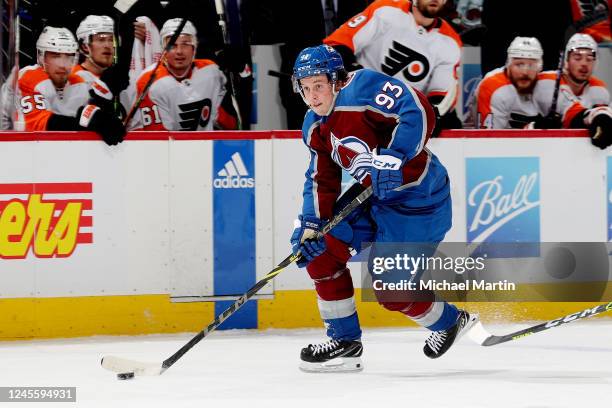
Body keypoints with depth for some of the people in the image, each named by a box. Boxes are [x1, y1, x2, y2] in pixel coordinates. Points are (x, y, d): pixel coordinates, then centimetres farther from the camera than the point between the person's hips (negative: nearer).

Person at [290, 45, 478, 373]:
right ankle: (345, 342, 14)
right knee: (321, 251, 2)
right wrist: (310, 224, -2)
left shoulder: (363, 88, -23)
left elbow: (419, 112, -32)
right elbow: (321, 180, 12)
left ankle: (451, 321, 22)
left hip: (416, 197, -9)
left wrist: (394, 158, -38)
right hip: (373, 194, 9)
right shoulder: (315, 127, 6)